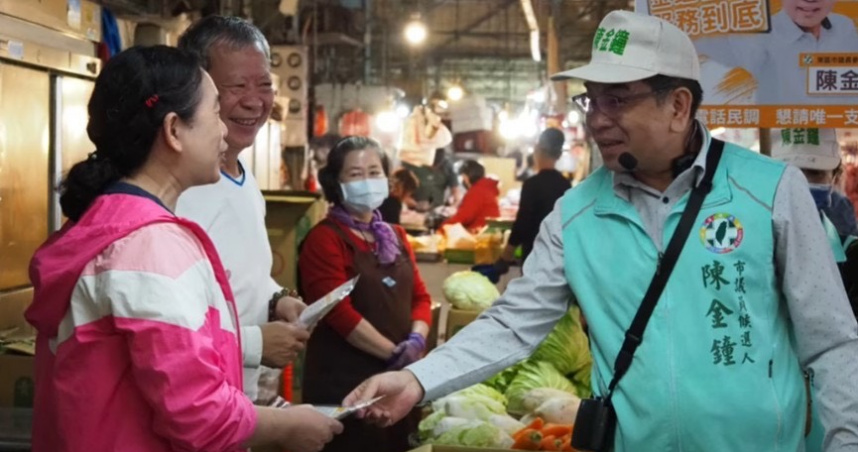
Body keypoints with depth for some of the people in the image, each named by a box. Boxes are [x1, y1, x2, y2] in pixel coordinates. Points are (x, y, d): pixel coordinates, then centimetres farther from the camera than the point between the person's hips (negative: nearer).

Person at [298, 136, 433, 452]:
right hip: (345, 381, -7)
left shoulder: (396, 237, 13)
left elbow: (420, 295, 11)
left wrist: (416, 339, -9)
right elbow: (340, 312, -18)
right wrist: (393, 353, -17)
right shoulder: (325, 238, -9)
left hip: (399, 378, 7)